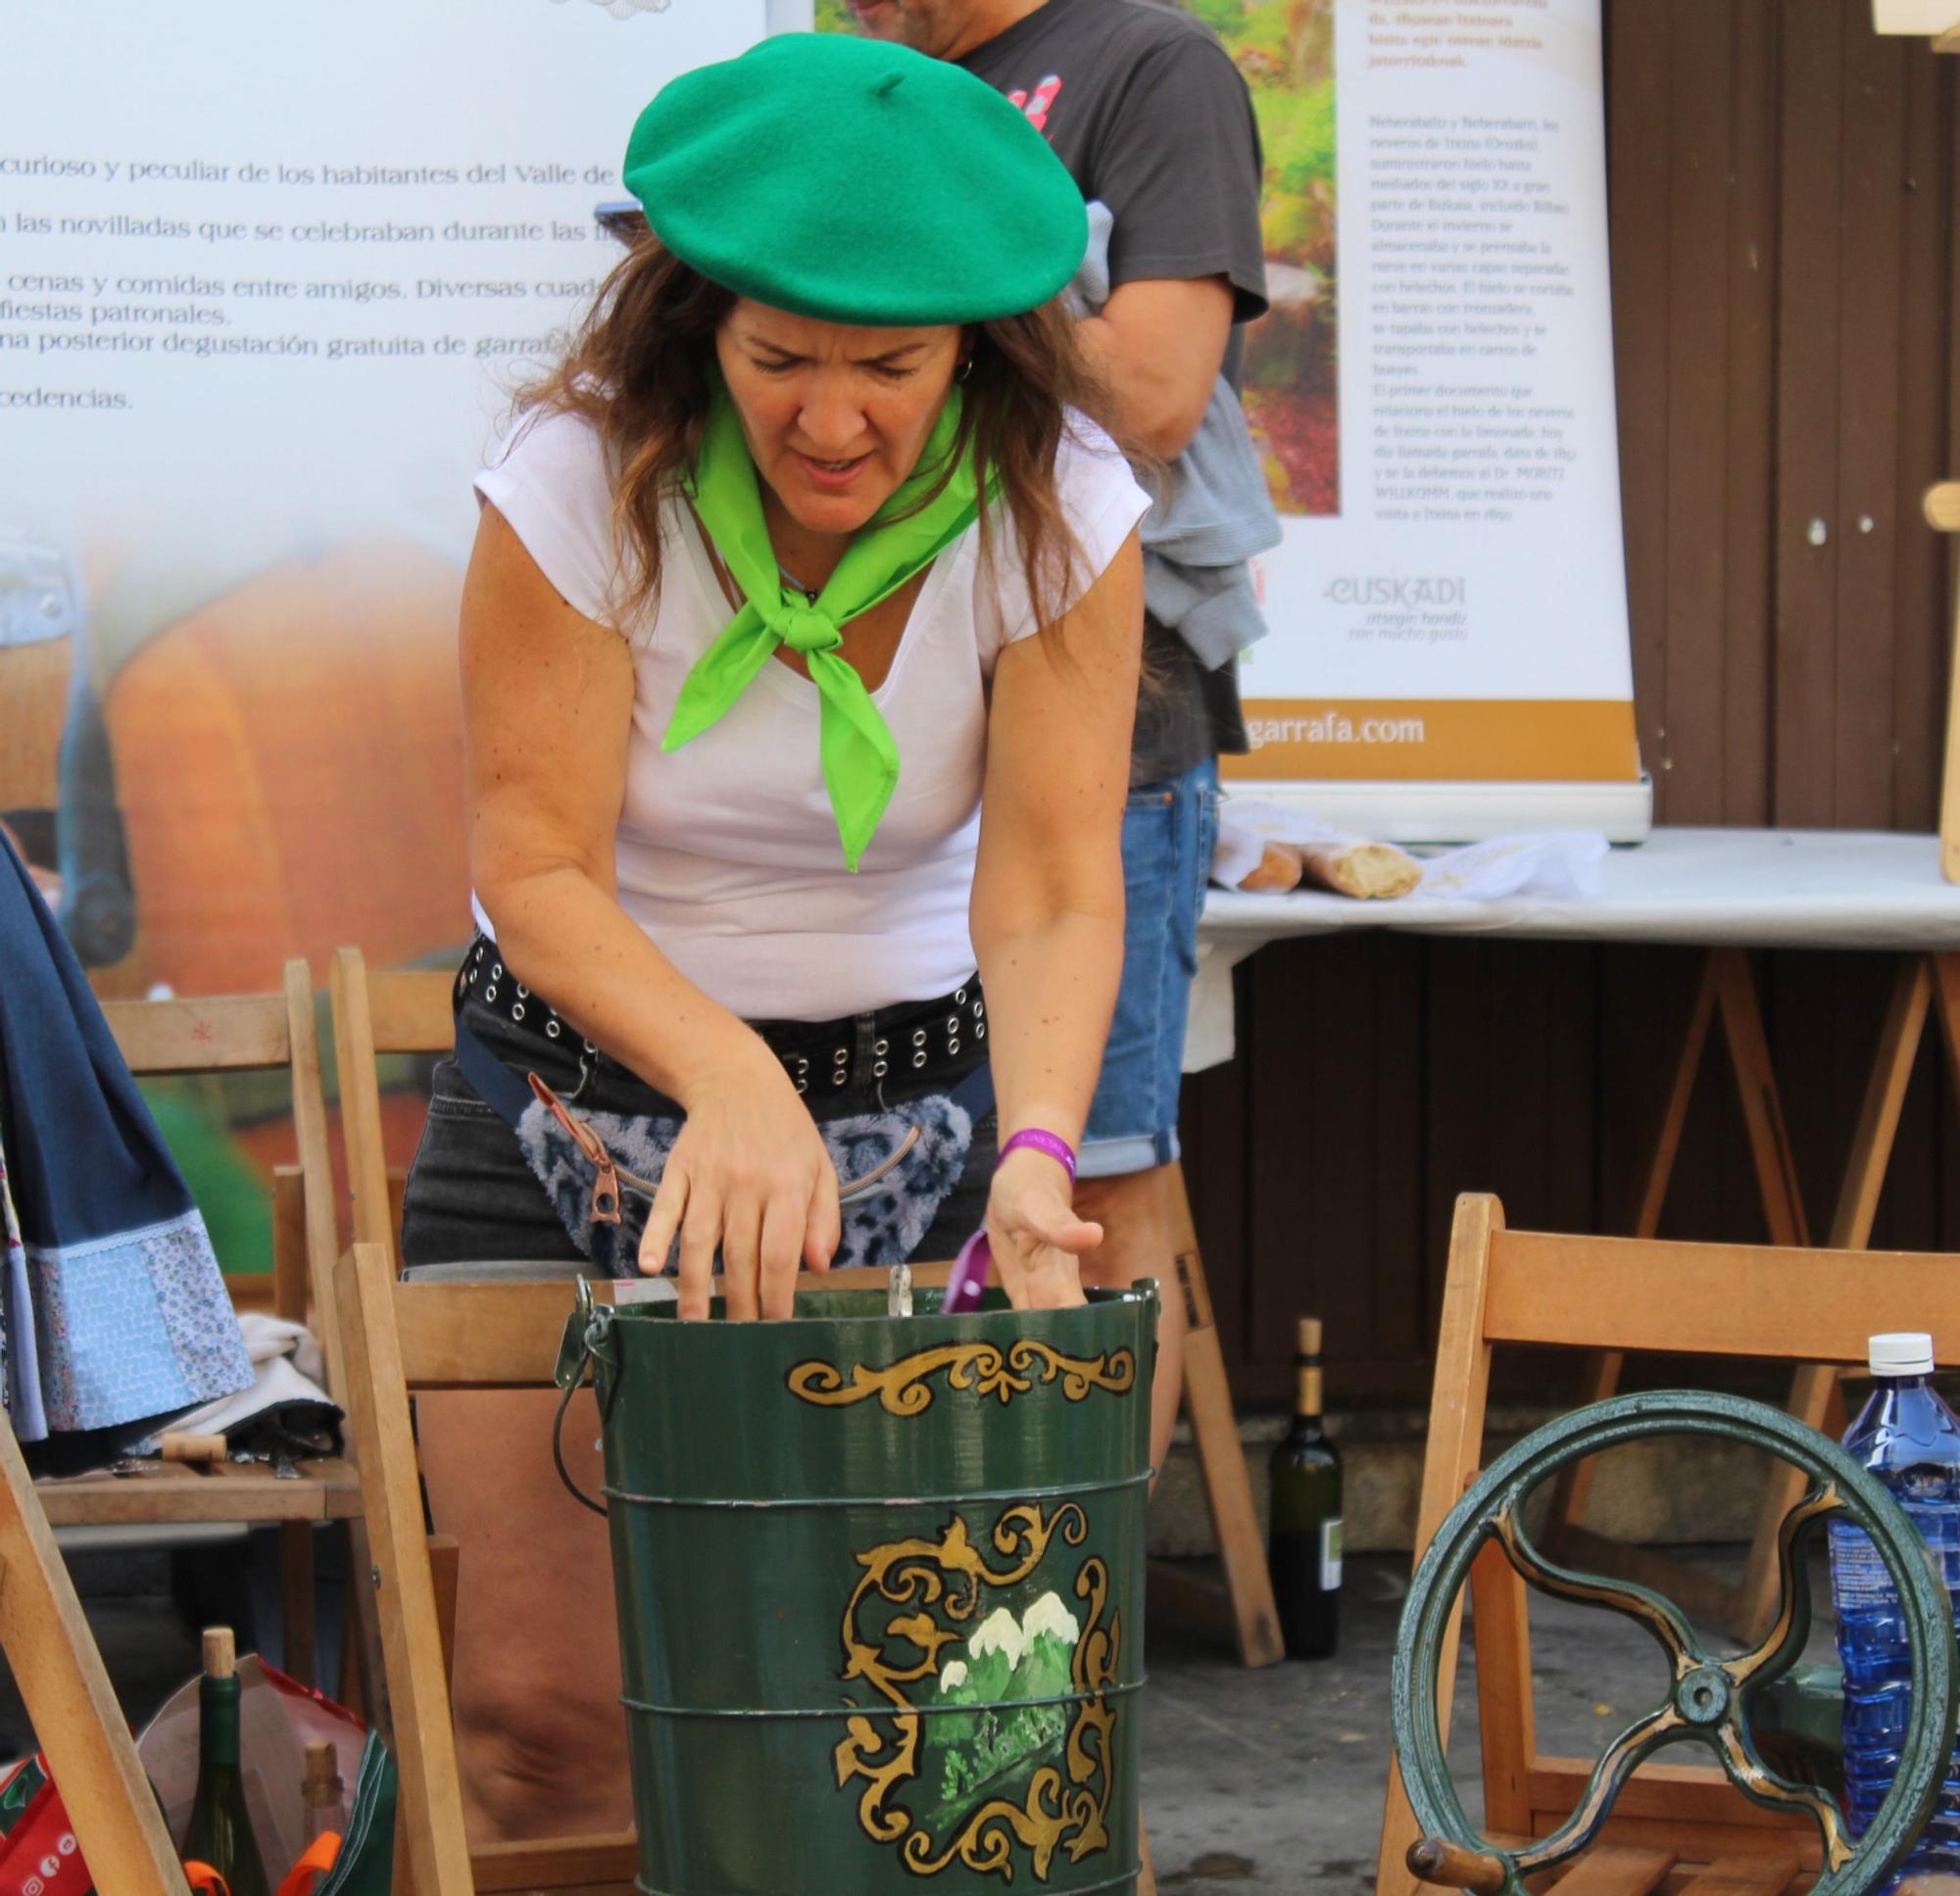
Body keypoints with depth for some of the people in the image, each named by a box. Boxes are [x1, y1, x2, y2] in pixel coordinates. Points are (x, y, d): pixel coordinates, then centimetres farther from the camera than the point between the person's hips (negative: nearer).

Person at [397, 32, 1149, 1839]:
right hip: (579, 1103, -1)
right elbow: (540, 876, -21)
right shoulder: (585, 484, -17)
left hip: (918, 1106, 1)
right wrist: (729, 1081, -39)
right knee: (543, 1706, -8)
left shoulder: (1054, 511, -13)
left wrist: (1036, 1154, -37)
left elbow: (1052, 892, -18)